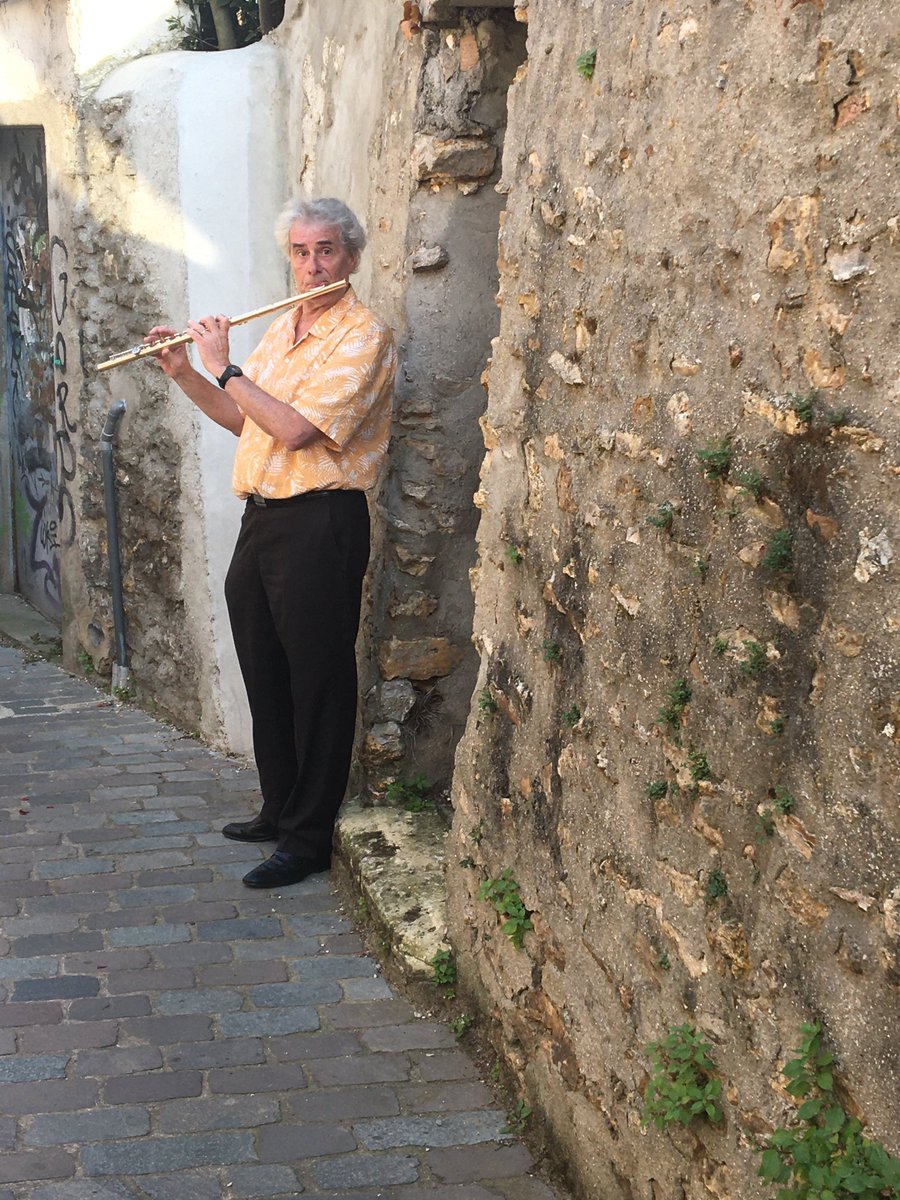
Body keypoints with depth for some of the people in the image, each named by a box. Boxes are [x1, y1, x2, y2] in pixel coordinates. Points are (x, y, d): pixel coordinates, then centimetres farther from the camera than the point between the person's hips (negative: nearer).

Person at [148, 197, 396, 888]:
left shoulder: (364, 336, -13)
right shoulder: (284, 329, 15)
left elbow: (295, 429, -23)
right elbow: (241, 418, 22)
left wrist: (225, 368, -13)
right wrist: (184, 373, 9)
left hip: (320, 525, -9)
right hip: (262, 520, 9)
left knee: (317, 685, 0)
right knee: (266, 677, 17)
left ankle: (309, 839, 10)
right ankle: (279, 811, 32)